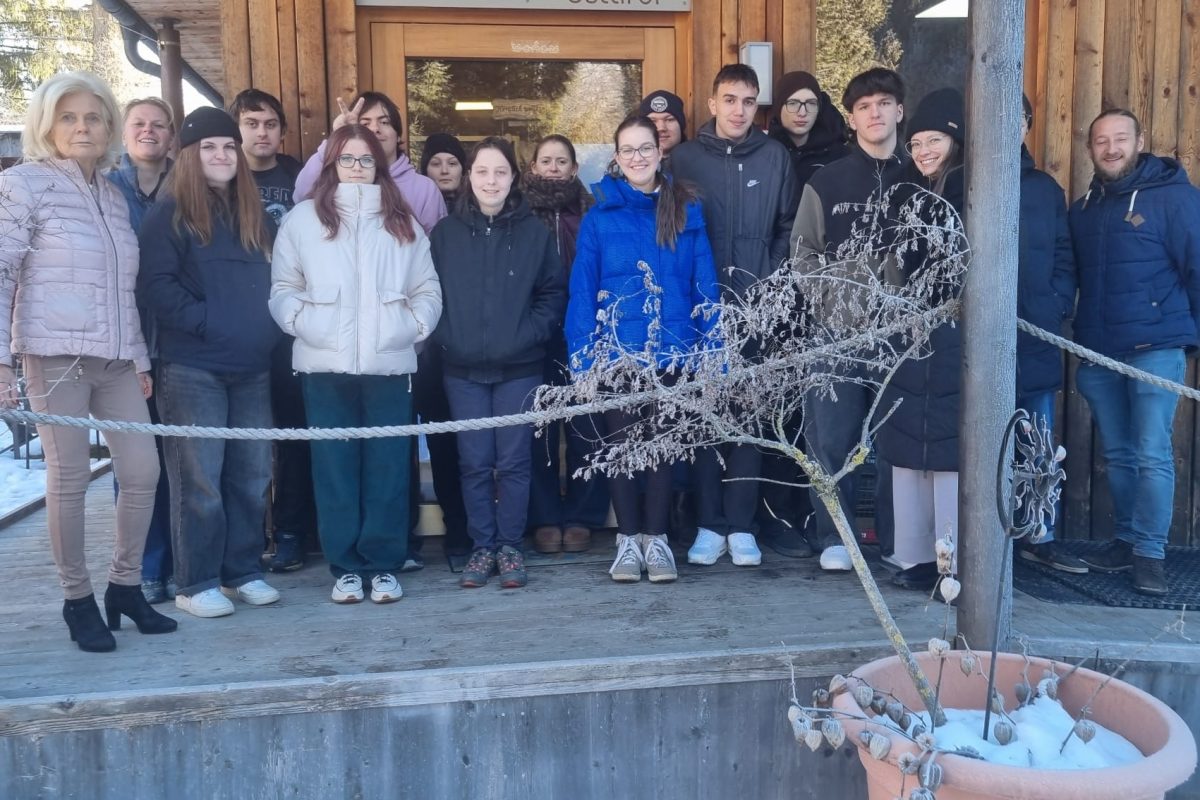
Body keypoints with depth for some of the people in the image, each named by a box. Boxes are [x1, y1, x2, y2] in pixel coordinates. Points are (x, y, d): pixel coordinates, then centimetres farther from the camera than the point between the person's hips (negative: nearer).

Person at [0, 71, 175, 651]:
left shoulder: (113, 196, 16)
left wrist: (141, 359, 15)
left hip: (116, 359, 5)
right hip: (55, 355, -5)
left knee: (143, 472, 3)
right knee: (69, 478, -1)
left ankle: (125, 586, 20)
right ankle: (77, 599, 14)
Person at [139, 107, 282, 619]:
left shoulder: (256, 216, 17)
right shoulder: (169, 214, -1)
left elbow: (273, 282, 21)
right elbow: (155, 285, -10)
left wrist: (268, 328, 7)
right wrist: (205, 321, -17)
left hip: (253, 367, 6)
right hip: (193, 368, -6)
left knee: (252, 475, 8)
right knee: (200, 479, -3)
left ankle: (242, 572, 19)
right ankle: (196, 584, 7)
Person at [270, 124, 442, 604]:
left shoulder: (402, 223, 14)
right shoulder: (303, 219, 7)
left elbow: (427, 290, 13)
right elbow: (282, 287, 6)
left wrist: (415, 325, -2)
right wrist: (300, 321, -9)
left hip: (389, 364, 1)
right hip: (325, 365, -1)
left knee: (388, 466, 2)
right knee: (335, 467, 3)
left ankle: (384, 565, 12)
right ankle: (346, 566, 13)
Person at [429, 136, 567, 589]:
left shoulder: (534, 232, 4)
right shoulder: (445, 233, 6)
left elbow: (554, 292, 5)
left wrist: (531, 333, -7)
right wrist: (444, 337, -5)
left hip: (519, 368, -1)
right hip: (463, 370, 1)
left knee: (514, 461, 2)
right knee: (475, 462, 4)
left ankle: (510, 547, 15)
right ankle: (482, 547, 16)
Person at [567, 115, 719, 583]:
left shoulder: (687, 212, 3)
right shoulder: (600, 216, 0)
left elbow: (705, 286, 2)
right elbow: (582, 292, -2)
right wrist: (582, 359, -9)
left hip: (671, 351, 1)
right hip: (617, 352, -1)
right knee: (621, 443, 8)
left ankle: (656, 537, 21)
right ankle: (627, 539, 20)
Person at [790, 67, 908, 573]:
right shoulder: (825, 183, 7)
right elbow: (802, 253, 6)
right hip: (838, 330, -1)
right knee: (832, 437, -1)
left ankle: (898, 540, 16)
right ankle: (835, 539, 11)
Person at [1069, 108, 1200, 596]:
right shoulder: (1082, 209, 13)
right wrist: (1079, 343, 11)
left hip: (1155, 349, -5)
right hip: (1098, 354, 5)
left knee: (1152, 455, -5)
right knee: (1118, 456, 12)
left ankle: (1151, 553, 4)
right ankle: (1126, 541, 24)